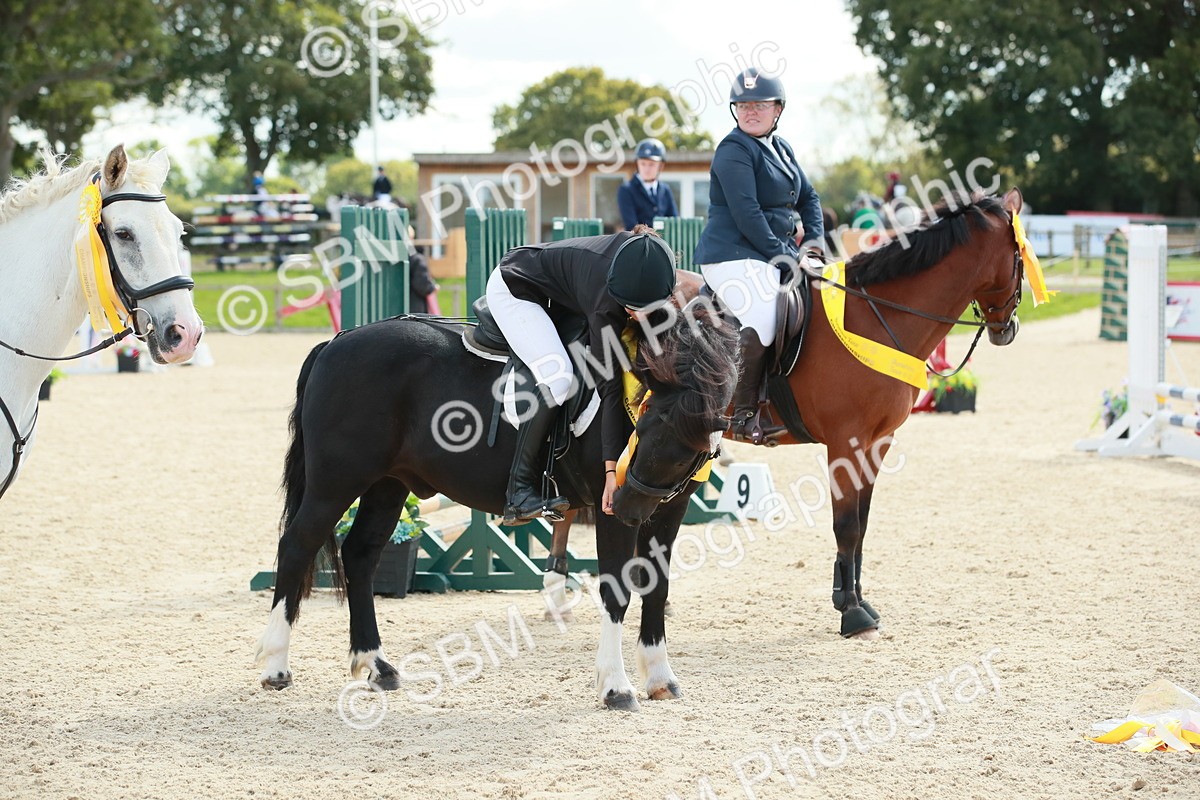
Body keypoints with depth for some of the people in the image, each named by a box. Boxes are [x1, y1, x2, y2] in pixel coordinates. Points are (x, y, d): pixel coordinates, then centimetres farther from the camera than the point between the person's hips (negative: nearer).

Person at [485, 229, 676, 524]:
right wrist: (612, 469, -35)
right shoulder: (604, 301, -39)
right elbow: (610, 385, -36)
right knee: (558, 377, -27)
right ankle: (520, 493, -24)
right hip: (514, 290, -8)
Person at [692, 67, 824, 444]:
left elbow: (808, 198, 23)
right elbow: (746, 215, -18)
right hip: (734, 255, -10)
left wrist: (814, 239, 5)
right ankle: (745, 413, -21)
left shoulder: (781, 148, 17)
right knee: (761, 322, -29)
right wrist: (786, 256, -17)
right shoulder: (734, 151, -10)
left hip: (775, 254, 10)